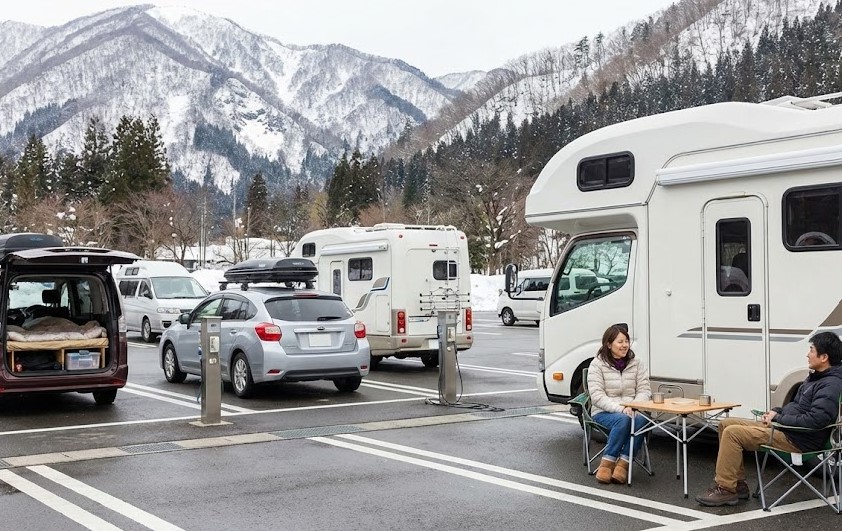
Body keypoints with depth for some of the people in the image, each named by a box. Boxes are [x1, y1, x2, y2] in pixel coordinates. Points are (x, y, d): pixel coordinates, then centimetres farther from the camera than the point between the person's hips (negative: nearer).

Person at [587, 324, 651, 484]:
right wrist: (620, 409, -23)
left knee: (641, 420, -32)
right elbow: (597, 396, -9)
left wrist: (633, 407, -16)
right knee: (622, 420, -36)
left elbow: (643, 391, 5)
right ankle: (607, 463, -26)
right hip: (604, 412, -3)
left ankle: (622, 463, -29)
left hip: (632, 411, 3)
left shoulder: (636, 363, 10)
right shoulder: (597, 364, -1)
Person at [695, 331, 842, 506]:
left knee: (732, 433, -20)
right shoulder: (817, 377, 14)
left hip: (797, 439, -11)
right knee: (726, 424, 7)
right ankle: (738, 484, 9)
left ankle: (725, 490, -11)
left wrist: (778, 418, -18)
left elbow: (814, 420, -28)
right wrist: (776, 411, 6)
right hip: (783, 426, 11)